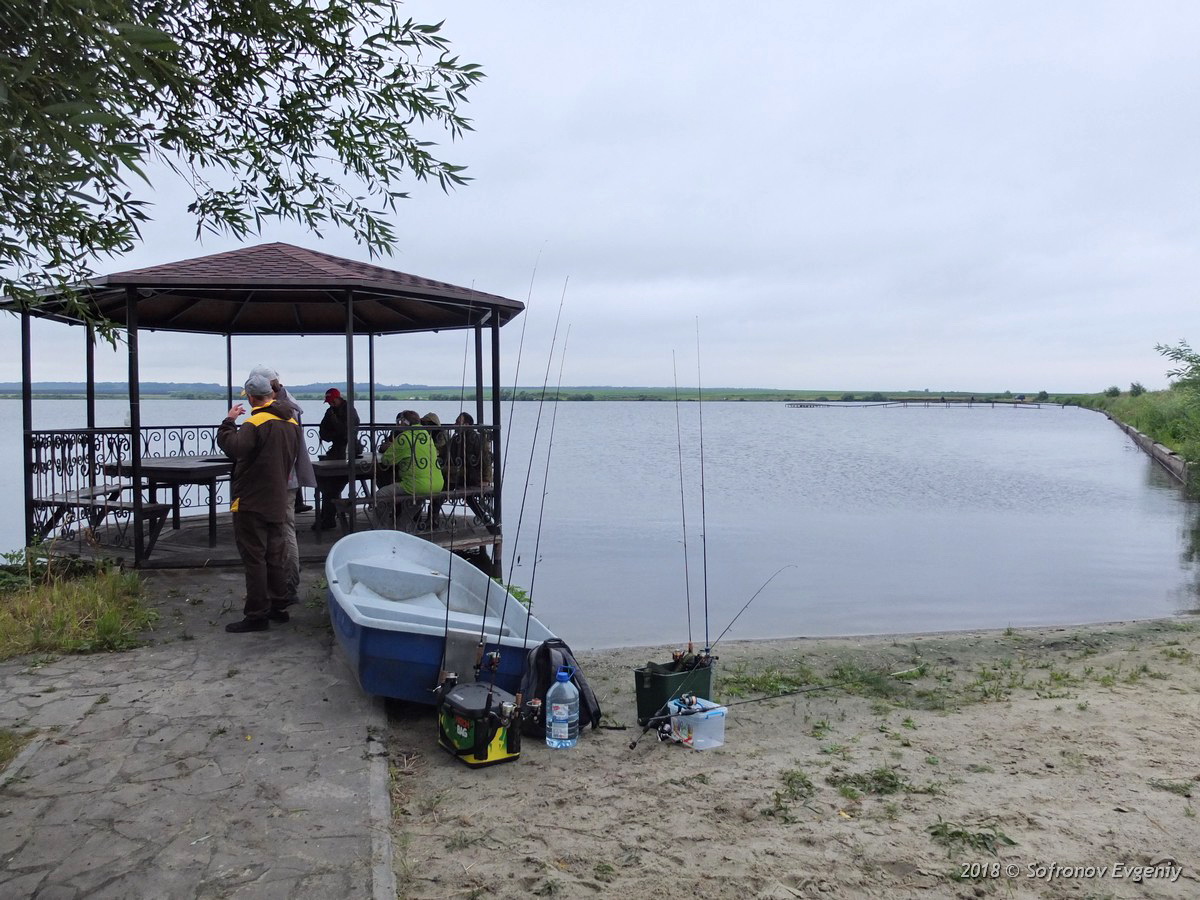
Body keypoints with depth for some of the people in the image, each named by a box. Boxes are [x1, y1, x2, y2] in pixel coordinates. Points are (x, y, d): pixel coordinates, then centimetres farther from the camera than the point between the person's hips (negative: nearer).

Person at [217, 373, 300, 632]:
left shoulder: (255, 424, -17)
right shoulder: (291, 424, 9)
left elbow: (233, 447, -27)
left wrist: (229, 422, -14)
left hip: (251, 503, -8)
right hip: (278, 502, 8)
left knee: (254, 558, -4)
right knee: (274, 557, 16)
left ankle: (257, 615, -1)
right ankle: (279, 607, 23)